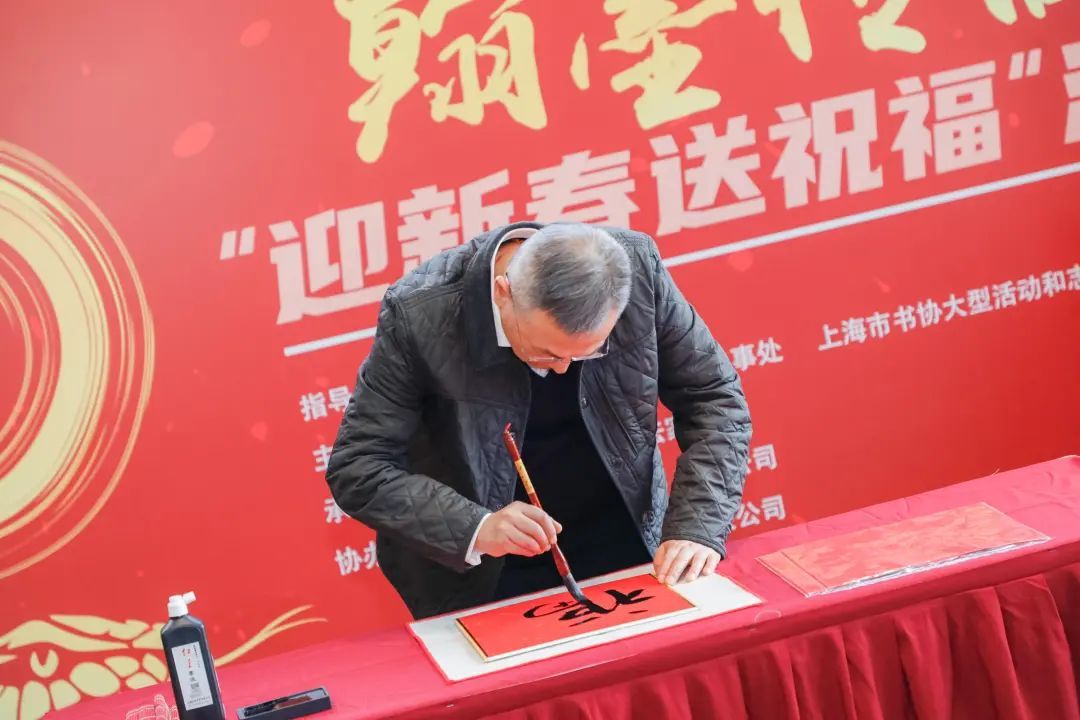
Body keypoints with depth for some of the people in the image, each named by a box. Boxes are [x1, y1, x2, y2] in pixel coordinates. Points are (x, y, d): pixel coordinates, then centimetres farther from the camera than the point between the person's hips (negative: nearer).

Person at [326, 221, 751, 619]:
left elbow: (715, 399, -3)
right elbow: (357, 468, -16)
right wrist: (474, 529, -29)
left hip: (627, 553, 1)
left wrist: (697, 527, -16)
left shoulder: (638, 268, -15)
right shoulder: (420, 312, -22)